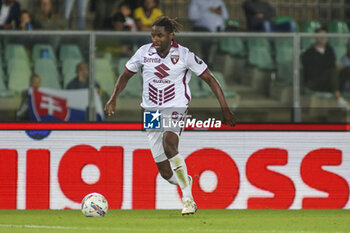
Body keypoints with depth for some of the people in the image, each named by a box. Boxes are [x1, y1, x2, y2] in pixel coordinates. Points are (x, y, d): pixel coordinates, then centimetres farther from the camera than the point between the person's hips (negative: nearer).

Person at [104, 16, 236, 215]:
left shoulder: (184, 55, -8)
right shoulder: (144, 52, 0)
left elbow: (210, 79, -2)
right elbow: (126, 75, 15)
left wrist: (225, 109, -6)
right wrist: (113, 99, 2)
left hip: (176, 109, -4)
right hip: (152, 111, 4)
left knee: (169, 144, -35)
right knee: (165, 172, -1)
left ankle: (188, 198, -26)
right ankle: (185, 182, 33)